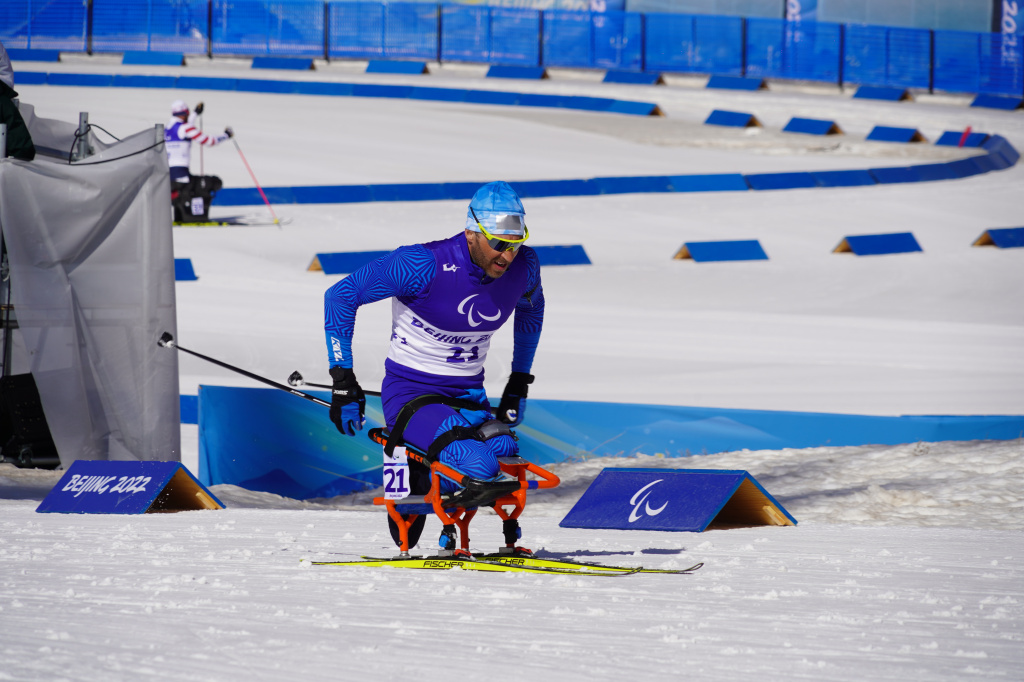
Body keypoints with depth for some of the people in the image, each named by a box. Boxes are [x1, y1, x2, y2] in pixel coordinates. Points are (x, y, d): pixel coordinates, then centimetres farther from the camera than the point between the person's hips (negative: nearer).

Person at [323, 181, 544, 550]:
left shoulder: (523, 267, -5)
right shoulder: (425, 265, -22)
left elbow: (530, 307, 22)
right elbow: (340, 296, -14)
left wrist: (520, 382, 20)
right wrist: (342, 381, -14)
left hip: (469, 398, 6)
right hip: (410, 393, -6)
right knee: (478, 467, -33)